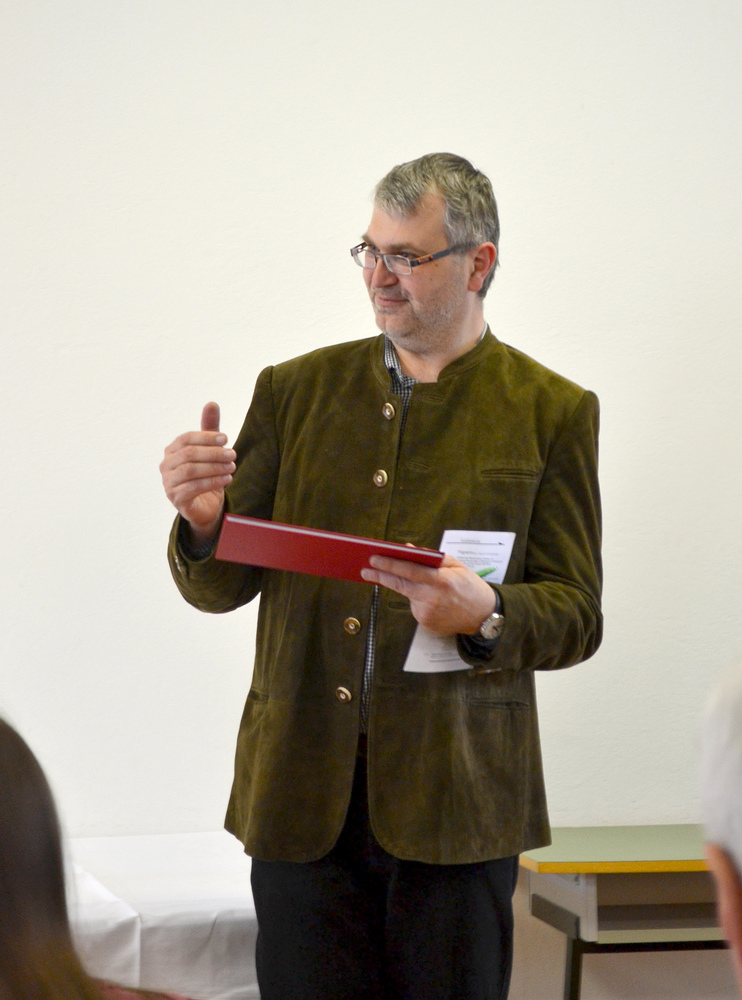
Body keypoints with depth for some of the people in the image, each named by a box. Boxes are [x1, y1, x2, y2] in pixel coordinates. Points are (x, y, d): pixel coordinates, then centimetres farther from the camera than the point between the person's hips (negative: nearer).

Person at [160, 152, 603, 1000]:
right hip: (302, 795, 2)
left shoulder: (551, 412, 4)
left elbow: (576, 616, 1)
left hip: (453, 802, -2)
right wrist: (203, 521, -14)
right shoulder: (296, 390, 10)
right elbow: (219, 587, 9)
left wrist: (485, 616, -21)